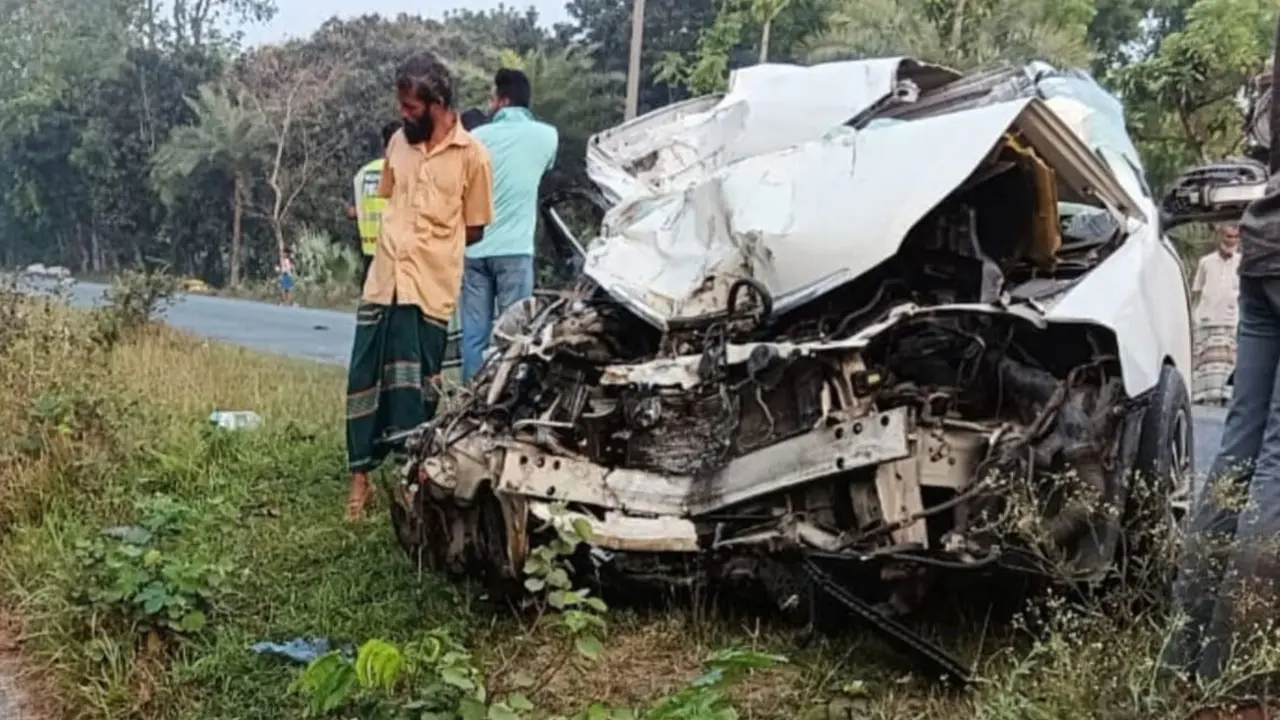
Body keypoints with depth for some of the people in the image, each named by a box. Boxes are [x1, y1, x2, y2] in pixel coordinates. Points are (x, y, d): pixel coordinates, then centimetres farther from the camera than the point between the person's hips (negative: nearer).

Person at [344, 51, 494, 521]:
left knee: (414, 387, 4)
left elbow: (475, 230, 1)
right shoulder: (398, 142, 8)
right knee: (364, 379, 6)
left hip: (429, 289, -4)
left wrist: (427, 246, -2)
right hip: (382, 281, 5)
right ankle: (361, 476, 17)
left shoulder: (471, 155, -6)